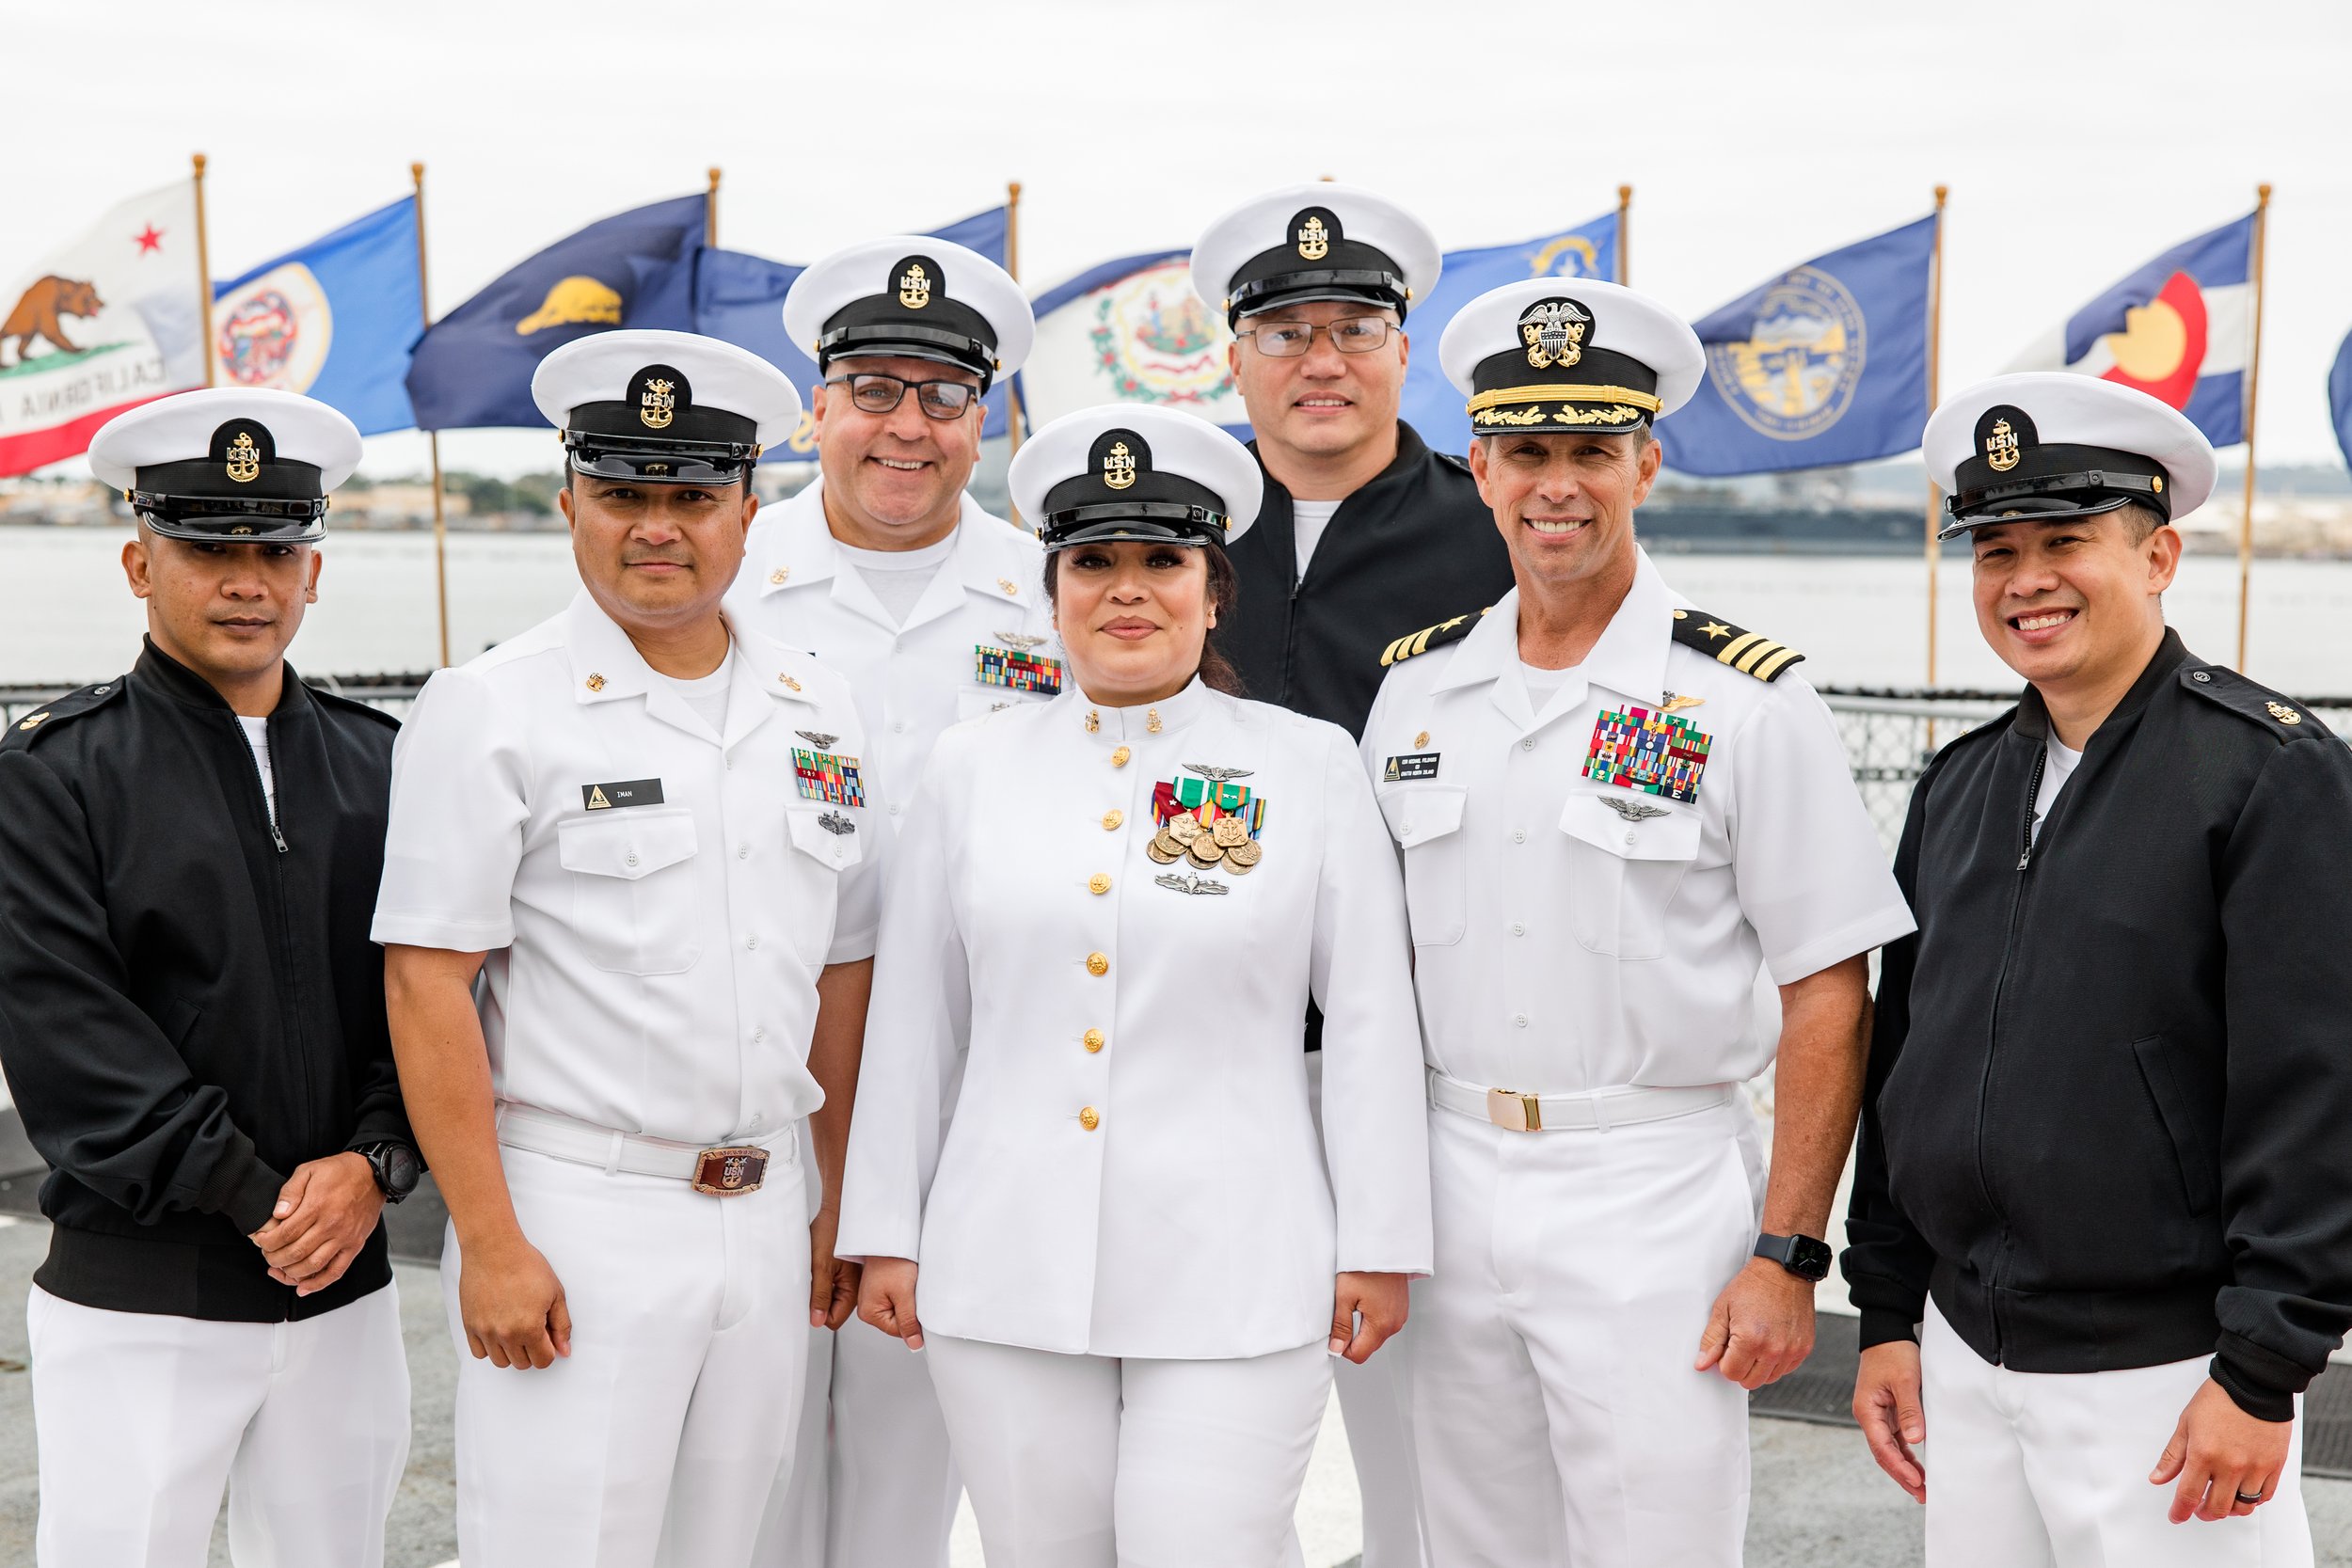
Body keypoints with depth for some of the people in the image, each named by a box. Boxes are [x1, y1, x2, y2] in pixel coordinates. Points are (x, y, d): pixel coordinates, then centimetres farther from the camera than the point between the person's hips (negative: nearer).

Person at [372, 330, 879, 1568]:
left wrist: (842, 1206, 12)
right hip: (575, 1222, -5)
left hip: (767, 1220, 5)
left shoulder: (816, 712, 9)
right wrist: (490, 1242, -14)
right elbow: (426, 986, -10)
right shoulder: (488, 711, -6)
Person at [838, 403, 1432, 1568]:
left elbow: (1372, 1021, 2)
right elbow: (912, 1022, 9)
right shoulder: (973, 766, 7)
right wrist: (885, 1234, 9)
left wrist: (1379, 1244, 1)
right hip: (1008, 1274, 2)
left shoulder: (1310, 767, 2)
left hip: (1234, 1279, -2)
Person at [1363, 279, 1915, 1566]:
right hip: (1451, 1182, 5)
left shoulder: (1745, 701, -8)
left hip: (1656, 1195, -4)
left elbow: (1828, 997, -7)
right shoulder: (1416, 686, 6)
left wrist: (1787, 1255, -12)